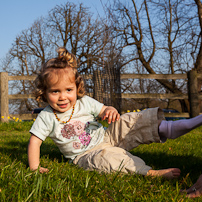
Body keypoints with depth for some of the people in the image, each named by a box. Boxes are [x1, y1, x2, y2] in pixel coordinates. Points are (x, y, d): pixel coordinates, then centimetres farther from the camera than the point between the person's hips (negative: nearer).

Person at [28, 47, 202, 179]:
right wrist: (35, 167, -18)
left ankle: (165, 128, -25)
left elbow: (104, 111, 1)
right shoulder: (46, 117, -11)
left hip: (105, 139, 4)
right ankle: (150, 172, -41)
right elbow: (34, 141, -9)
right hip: (85, 155, -4)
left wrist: (111, 111, -24)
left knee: (127, 122, -16)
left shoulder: (84, 102, -3)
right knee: (106, 156, -36)